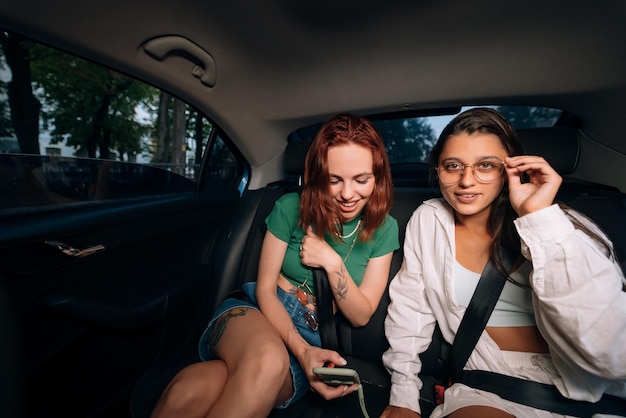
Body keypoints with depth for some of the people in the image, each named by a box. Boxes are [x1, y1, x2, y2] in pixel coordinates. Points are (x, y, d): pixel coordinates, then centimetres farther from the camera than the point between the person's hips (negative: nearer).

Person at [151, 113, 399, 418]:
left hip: (312, 338, -1)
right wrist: (300, 349, -19)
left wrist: (333, 262, -17)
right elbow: (264, 289, -3)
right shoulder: (291, 208, -5)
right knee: (267, 357, -40)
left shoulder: (383, 229, -2)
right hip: (255, 314, 2)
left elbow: (361, 316, 0)